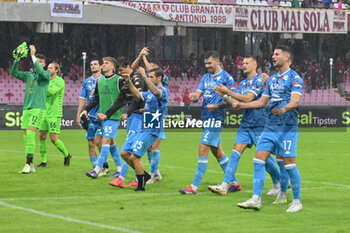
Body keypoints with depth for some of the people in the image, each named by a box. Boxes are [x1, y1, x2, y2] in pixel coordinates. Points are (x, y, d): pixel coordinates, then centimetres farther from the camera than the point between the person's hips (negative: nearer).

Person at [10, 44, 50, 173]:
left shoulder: (46, 74, 0)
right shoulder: (28, 75, 16)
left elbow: (41, 72, -21)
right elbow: (14, 72, 8)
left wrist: (33, 56, -20)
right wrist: (17, 58, -3)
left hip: (38, 108, -6)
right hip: (26, 108, 6)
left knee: (30, 134, -17)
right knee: (26, 137, 3)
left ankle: (28, 164, -17)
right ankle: (31, 166, 7)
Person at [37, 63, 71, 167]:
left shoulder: (60, 81, -8)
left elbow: (52, 91, -24)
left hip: (54, 114, -7)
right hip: (44, 113, 7)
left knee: (54, 139, -8)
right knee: (42, 137, 0)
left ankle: (66, 155, 15)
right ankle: (43, 161, 6)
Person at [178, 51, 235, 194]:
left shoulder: (226, 78, -6)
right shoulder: (205, 77, 17)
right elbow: (198, 94, 9)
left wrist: (217, 106, -22)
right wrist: (194, 97, -14)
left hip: (216, 118, -8)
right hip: (206, 118, 8)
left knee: (203, 149, -12)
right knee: (217, 152, 12)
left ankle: (194, 186, -12)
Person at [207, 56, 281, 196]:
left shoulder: (258, 80, -9)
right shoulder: (243, 83, 16)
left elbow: (248, 98, -18)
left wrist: (228, 92, -17)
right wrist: (223, 95, -2)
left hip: (259, 124, -7)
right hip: (245, 124, 7)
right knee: (235, 153, -4)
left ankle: (278, 184, 18)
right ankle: (225, 185, -10)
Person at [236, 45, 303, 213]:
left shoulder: (294, 78, -6)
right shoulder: (272, 79, 18)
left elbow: (295, 101, -19)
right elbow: (263, 101, 25)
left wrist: (284, 109, -38)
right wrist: (242, 105, 19)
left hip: (287, 128, -7)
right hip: (270, 127, 7)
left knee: (289, 164, -6)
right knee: (258, 161, -2)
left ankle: (297, 201, 6)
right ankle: (256, 199, -2)